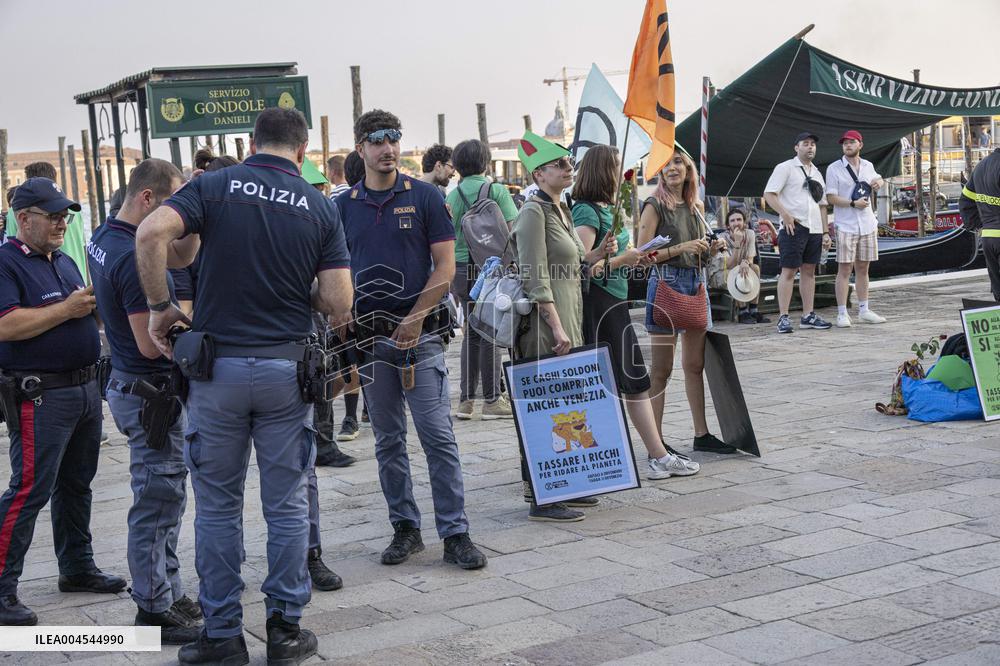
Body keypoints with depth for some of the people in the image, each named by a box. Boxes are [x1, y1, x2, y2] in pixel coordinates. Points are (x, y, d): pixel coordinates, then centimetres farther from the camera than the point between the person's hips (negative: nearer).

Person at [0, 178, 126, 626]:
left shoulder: (64, 262, 16)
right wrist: (67, 309, -20)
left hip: (86, 387, 9)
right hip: (42, 397, -9)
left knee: (76, 484, 17)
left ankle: (78, 568, 29)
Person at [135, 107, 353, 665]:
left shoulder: (214, 186, 0)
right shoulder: (320, 207, 2)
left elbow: (152, 234, -18)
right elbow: (339, 305, -6)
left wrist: (161, 306, -6)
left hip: (217, 366, 0)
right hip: (286, 368, 0)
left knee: (218, 506, 11)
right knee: (288, 505, 11)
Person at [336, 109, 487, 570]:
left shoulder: (424, 197, 1)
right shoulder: (345, 207, 8)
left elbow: (445, 266, -3)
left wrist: (415, 319, -12)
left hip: (421, 335, -3)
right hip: (370, 337, 3)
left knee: (438, 437, -5)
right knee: (388, 441, 9)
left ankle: (455, 534, 0)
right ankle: (405, 528, 20)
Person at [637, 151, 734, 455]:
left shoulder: (696, 207, 15)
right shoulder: (655, 206, -5)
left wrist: (712, 249, 3)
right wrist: (681, 248, -19)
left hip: (696, 284, 7)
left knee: (695, 365, 11)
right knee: (661, 369, -3)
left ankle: (702, 434, 18)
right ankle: (656, 441, 0)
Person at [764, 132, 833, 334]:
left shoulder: (816, 173, 20)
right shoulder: (785, 168, 0)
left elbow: (822, 204, 22)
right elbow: (769, 194, -8)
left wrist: (826, 232, 15)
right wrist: (785, 214, -19)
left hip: (814, 229, 7)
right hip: (793, 227, -7)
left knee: (809, 270, 8)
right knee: (788, 271, -7)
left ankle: (807, 316, 13)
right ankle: (783, 318, -7)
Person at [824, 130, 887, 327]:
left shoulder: (868, 166, 12)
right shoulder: (834, 168, -5)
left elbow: (878, 178, 33)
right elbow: (831, 198, -9)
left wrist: (878, 182, 8)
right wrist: (853, 203, -20)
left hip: (867, 225, 5)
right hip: (846, 226, -5)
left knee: (863, 268, 11)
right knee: (844, 270, -6)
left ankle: (864, 310, 17)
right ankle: (842, 313, -4)